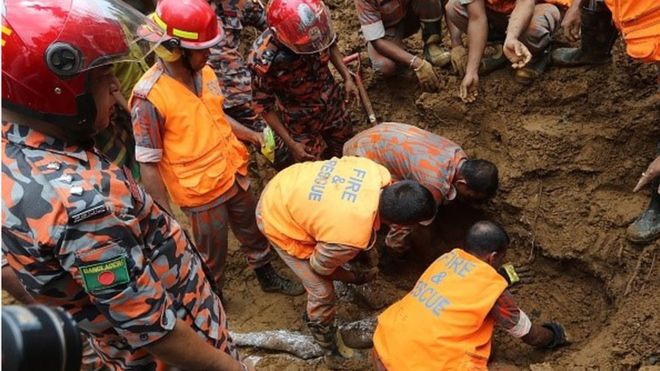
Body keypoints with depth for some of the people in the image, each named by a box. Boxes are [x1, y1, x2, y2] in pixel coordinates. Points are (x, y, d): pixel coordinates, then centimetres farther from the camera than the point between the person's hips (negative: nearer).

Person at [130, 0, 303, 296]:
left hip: (234, 174, 7)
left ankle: (268, 278, 52)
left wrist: (251, 135, 3)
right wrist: (166, 215, -18)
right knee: (212, 255, 15)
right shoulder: (149, 97, -26)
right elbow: (148, 163, -21)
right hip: (200, 192, -7)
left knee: (253, 231, 26)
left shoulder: (204, 73, -4)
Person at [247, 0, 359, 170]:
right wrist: (291, 143, -18)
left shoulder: (318, 26, -26)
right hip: (300, 119, -4)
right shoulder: (264, 59, -37)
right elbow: (264, 105, -22)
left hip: (331, 100, 4)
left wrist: (347, 77, -8)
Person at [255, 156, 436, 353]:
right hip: (279, 220, -6)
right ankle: (325, 336, 34)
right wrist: (354, 278, 4)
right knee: (323, 293, 5)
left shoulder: (376, 171, -24)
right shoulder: (351, 237, -38)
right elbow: (320, 267, -16)